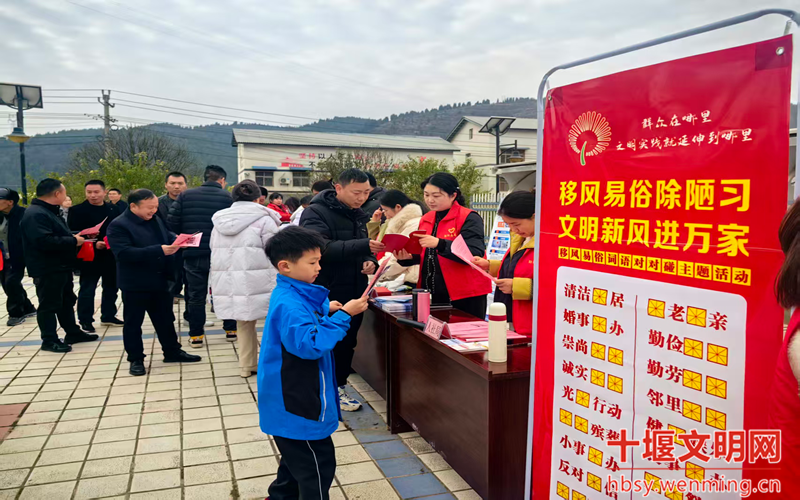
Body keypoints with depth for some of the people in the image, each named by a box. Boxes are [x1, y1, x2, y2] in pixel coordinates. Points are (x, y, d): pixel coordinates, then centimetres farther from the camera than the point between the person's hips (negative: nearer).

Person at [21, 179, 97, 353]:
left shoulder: (50, 211, 15)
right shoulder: (35, 214, -20)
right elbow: (44, 241, -31)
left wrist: (74, 237, 7)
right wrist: (73, 241, -22)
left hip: (61, 267, 11)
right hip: (47, 270, -11)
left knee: (67, 301, 18)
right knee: (49, 305, -1)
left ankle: (73, 333, 28)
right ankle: (49, 340, 9)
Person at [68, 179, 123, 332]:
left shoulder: (114, 209, 8)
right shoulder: (77, 210, -6)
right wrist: (93, 244, -22)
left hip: (111, 255, 5)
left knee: (111, 287, 14)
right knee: (87, 290, 1)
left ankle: (108, 316, 28)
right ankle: (85, 320, 10)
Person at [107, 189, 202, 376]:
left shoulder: (156, 220, 8)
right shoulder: (118, 226, -15)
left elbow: (168, 237, 21)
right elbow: (124, 253, -26)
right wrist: (159, 250, -31)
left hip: (160, 281, 7)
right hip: (135, 285, -6)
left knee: (165, 319, 16)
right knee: (133, 322, 7)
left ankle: (172, 352, 30)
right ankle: (135, 359, 19)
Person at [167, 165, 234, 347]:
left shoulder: (185, 195, 2)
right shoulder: (228, 197, -5)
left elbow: (172, 223, -3)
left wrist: (187, 236, 14)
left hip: (194, 253, 1)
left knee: (196, 295, 10)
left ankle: (196, 336, 14)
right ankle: (231, 329, 23)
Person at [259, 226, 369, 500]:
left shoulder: (291, 294, 5)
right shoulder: (289, 304, -27)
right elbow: (311, 344, -35)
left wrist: (326, 310, 5)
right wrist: (343, 315, -30)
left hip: (293, 400, 11)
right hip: (297, 406, -11)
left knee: (296, 457, 28)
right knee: (318, 465, 3)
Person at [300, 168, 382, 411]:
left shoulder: (357, 215, 12)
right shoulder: (316, 213, -14)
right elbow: (322, 248, -29)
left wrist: (370, 261, -4)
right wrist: (363, 246, -36)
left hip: (354, 293, 7)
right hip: (326, 296, -7)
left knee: (347, 343, 15)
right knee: (326, 345, 3)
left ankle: (338, 386, 30)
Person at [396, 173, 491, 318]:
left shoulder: (469, 218, -10)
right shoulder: (426, 219, 11)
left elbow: (474, 254, -22)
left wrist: (439, 244, -32)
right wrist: (408, 257, -5)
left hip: (464, 297, -6)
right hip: (432, 295, 7)